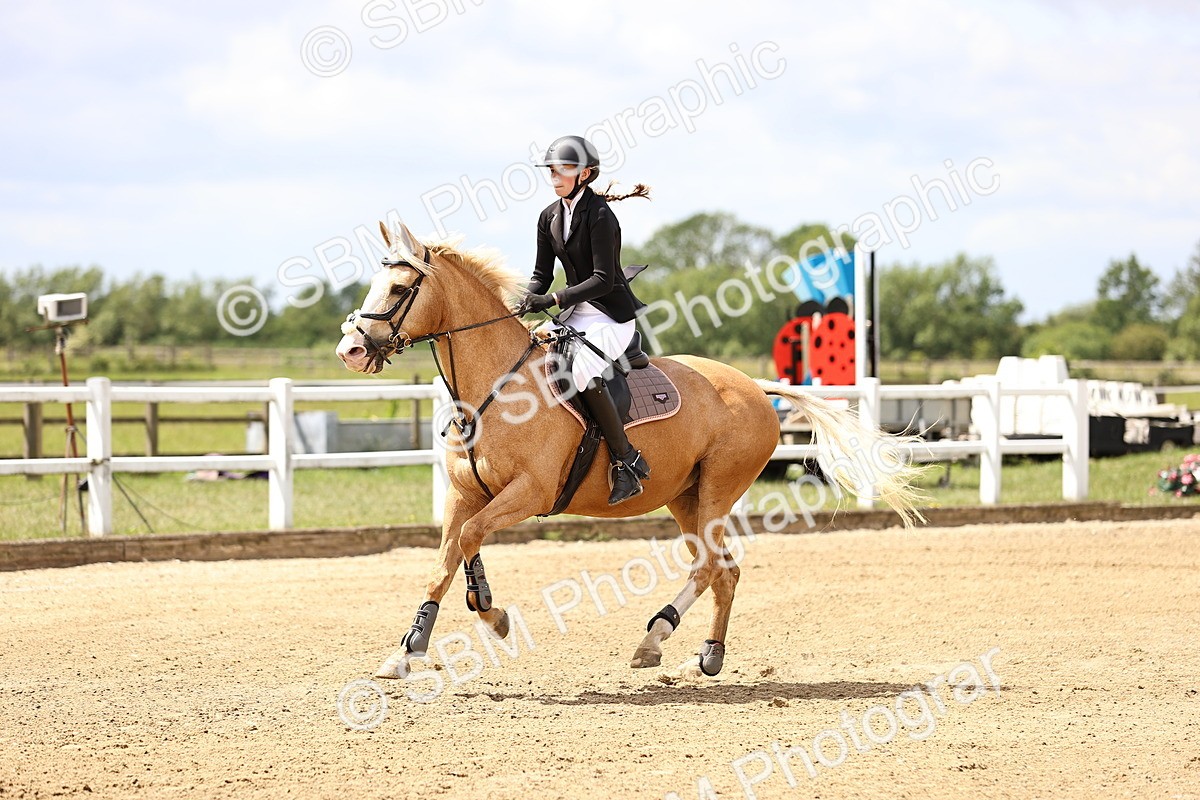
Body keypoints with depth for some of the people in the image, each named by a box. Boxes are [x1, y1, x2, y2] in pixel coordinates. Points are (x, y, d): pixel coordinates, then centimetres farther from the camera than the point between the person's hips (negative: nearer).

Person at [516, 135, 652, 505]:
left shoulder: (599, 215, -16)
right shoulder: (550, 217, 8)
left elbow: (603, 280, -21)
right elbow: (542, 274, 12)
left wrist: (553, 299, -26)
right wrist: (525, 305, -8)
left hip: (613, 316, -9)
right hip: (577, 316, 9)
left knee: (583, 371, -33)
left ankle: (627, 461, -22)